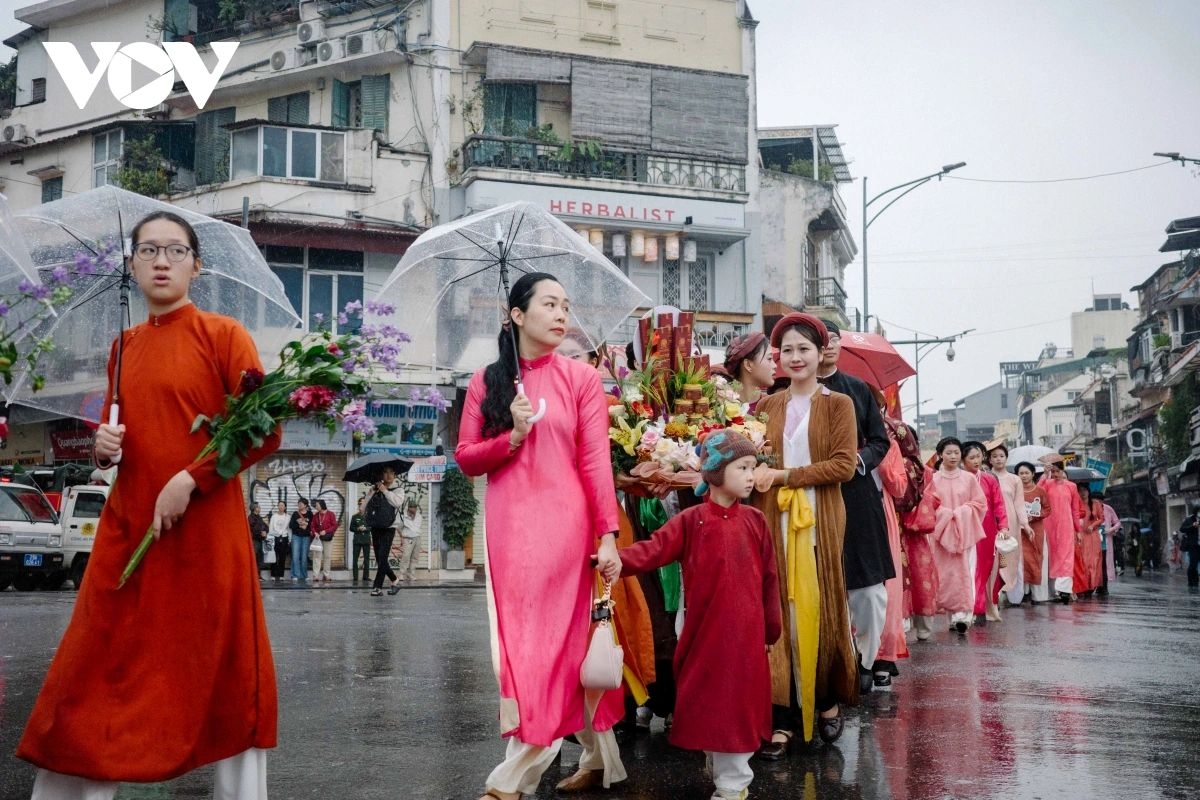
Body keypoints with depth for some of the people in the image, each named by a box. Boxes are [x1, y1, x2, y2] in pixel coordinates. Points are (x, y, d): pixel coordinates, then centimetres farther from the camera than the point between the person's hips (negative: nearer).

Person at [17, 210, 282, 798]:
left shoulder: (223, 335, -2)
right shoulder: (123, 347, 13)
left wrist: (190, 479, -15)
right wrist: (102, 447, 2)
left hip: (206, 530, -5)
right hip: (127, 530, 5)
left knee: (224, 680, 1)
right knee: (96, 679, 6)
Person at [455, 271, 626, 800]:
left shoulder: (581, 378, 0)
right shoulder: (486, 381, 8)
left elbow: (597, 462, -5)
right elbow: (465, 458, 6)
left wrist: (608, 535, -10)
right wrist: (512, 437, -11)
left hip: (564, 527, -3)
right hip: (508, 530, 4)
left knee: (554, 642, -3)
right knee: (521, 645, 8)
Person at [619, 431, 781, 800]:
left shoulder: (755, 521, 2)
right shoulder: (691, 520, -3)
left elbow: (769, 577, 6)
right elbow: (653, 550, -12)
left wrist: (772, 624, 7)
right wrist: (617, 560, -29)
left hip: (745, 630, 0)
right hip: (705, 628, 0)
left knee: (737, 699, 4)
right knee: (708, 700, 8)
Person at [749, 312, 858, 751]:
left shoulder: (837, 404, 3)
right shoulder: (767, 406, 12)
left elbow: (844, 464, -8)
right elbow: (754, 463, 11)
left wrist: (784, 475, -12)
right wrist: (758, 475, -11)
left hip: (818, 520, -2)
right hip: (773, 518, 2)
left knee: (818, 608, 4)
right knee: (780, 613, -1)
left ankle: (827, 701, 24)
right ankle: (784, 717, 2)